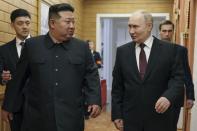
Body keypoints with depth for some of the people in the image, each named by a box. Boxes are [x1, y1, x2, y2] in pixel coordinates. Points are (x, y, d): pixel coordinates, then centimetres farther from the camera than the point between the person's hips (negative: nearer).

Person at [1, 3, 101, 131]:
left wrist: (94, 100, -8)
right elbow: (19, 77, 7)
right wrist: (9, 106, 11)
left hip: (72, 118, 1)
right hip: (38, 118, 0)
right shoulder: (32, 45, 1)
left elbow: (92, 75, 5)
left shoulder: (82, 47, 3)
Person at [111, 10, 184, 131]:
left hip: (160, 117, -1)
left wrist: (169, 96, -24)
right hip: (130, 117, 2)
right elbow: (117, 85, 3)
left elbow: (178, 78, -4)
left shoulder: (169, 49, -4)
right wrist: (116, 114, 1)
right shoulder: (122, 51, 2)